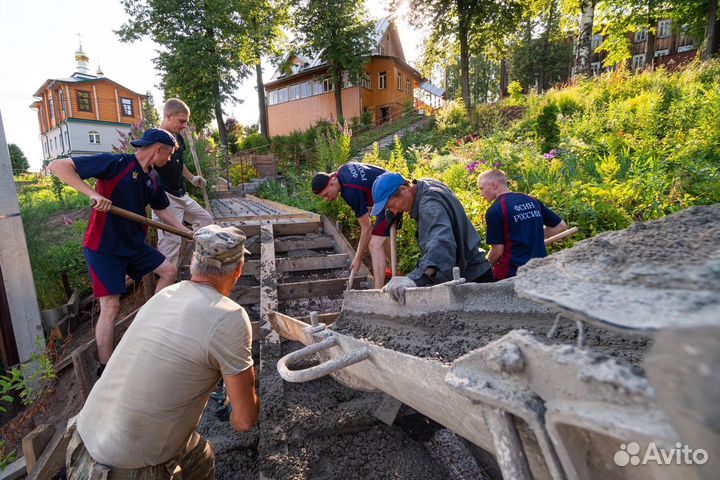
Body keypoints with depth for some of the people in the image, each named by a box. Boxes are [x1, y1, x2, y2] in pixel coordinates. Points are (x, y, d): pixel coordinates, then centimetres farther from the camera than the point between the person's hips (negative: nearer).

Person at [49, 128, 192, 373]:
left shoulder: (153, 180, 5)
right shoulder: (115, 163, -18)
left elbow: (162, 211, 19)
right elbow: (58, 166, -20)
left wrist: (189, 233, 19)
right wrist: (93, 193, -32)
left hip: (133, 244, 8)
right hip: (103, 248, -8)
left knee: (169, 271, 13)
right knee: (111, 306, -8)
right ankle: (105, 369, 3)